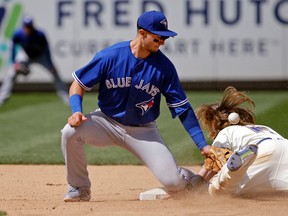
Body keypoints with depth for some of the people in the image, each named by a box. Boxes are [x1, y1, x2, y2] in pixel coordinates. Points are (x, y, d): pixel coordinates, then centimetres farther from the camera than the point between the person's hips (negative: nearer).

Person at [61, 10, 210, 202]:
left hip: (143, 132, 0)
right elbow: (79, 84, -5)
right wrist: (77, 112, -25)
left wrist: (202, 144, -15)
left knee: (174, 183, -18)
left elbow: (183, 108, -9)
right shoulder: (110, 56, -14)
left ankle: (188, 176, 23)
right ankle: (79, 188, -7)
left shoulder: (164, 66, -12)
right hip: (108, 122, 0)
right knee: (70, 132, -30)